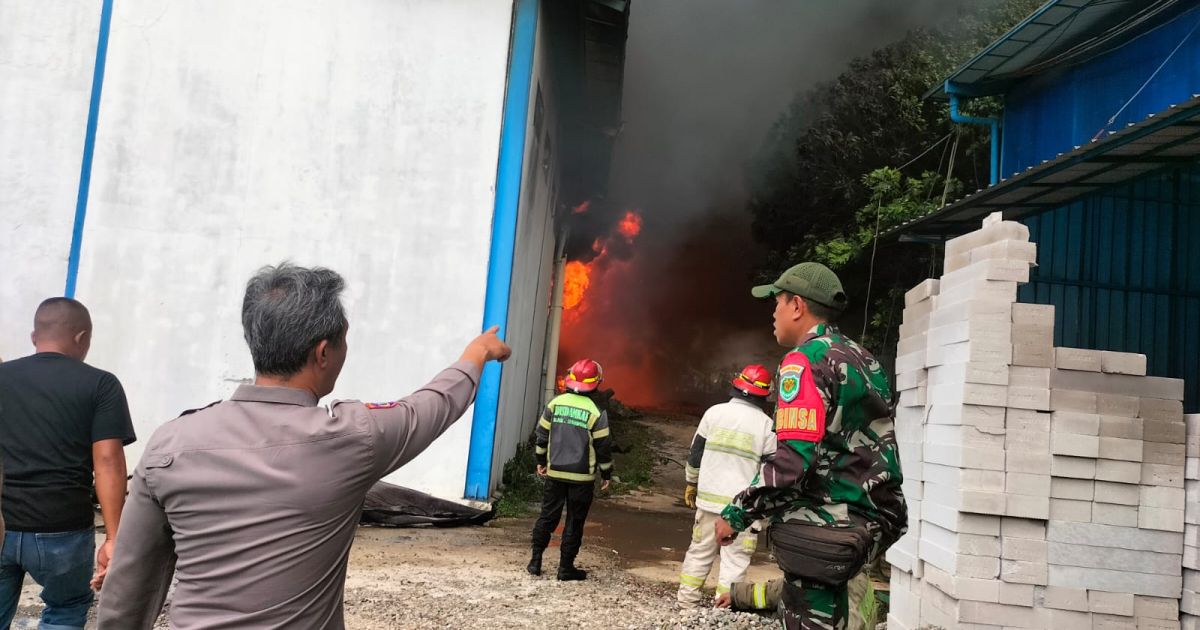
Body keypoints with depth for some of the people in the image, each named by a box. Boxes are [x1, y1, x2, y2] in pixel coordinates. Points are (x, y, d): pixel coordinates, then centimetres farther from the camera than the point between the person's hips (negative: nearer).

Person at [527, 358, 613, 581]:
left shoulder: (555, 403, -1)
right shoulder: (595, 412, -11)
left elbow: (542, 434, 5)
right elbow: (603, 446, -6)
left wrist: (541, 461, 18)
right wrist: (606, 474, 5)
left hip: (555, 472, 3)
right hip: (582, 477, -3)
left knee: (547, 516, 14)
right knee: (574, 522, 7)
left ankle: (535, 561, 16)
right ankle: (566, 567, 12)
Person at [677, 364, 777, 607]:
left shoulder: (714, 412, 0)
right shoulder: (766, 425, -5)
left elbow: (695, 453, 5)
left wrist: (691, 483, 17)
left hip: (709, 497, 3)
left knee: (700, 551, 16)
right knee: (735, 559, 5)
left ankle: (687, 599, 23)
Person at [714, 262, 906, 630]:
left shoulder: (805, 361, -13)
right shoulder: (863, 359, 13)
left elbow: (794, 459, -22)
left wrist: (737, 513, -14)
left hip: (825, 527, -9)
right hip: (874, 519, 9)